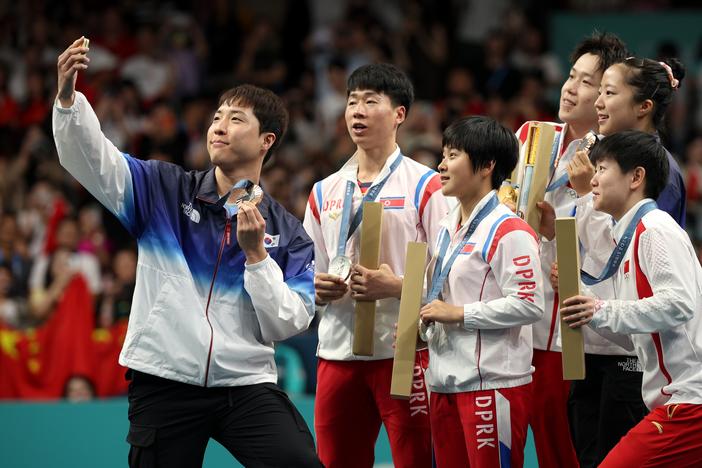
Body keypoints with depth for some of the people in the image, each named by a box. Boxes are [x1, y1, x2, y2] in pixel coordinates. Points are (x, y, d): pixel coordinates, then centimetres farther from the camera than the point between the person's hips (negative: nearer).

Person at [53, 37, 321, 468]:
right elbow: (91, 158, -7)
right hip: (164, 383, 1)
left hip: (247, 384, 0)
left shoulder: (289, 233, 6)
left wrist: (256, 252, -11)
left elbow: (287, 325, -1)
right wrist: (68, 96, -24)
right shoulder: (165, 189, 7)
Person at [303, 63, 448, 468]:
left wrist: (396, 286, -19)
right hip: (338, 353, 5)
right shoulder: (325, 191, 16)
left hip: (404, 352, -5)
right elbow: (309, 276, 22)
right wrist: (318, 290, -1)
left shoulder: (424, 185, -1)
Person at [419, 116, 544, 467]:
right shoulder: (449, 228, 19)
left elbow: (529, 304, -20)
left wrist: (458, 314, -17)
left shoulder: (509, 231, -12)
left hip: (494, 383, -9)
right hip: (445, 383, 9)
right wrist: (424, 325, 11)